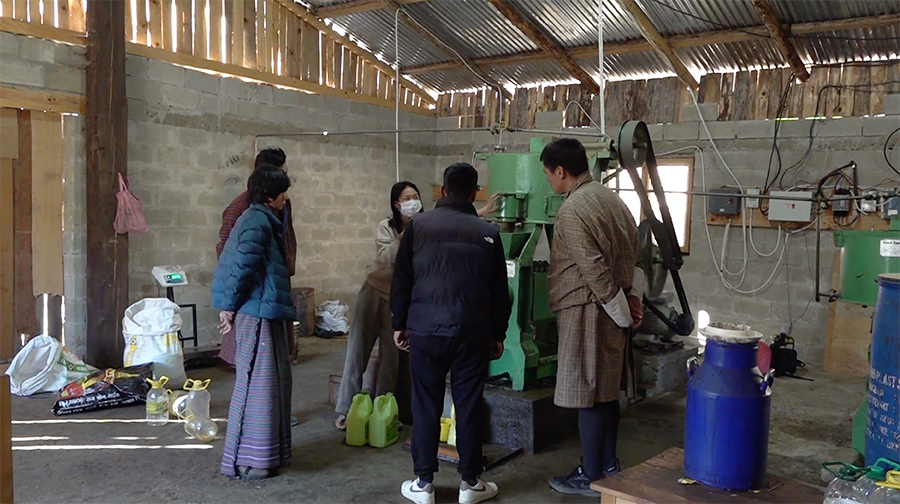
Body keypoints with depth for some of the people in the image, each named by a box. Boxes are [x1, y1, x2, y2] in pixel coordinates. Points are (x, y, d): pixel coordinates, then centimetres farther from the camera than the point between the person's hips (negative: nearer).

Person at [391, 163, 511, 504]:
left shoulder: (418, 226, 2)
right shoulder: (488, 233, 3)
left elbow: (401, 280, 3)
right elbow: (500, 290, 7)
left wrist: (399, 324, 12)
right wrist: (498, 334, 16)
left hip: (425, 330, 0)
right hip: (472, 332, 0)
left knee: (426, 406, 8)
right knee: (469, 406, 8)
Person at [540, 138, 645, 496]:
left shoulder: (573, 209, -17)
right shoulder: (610, 197, 12)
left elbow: (594, 270, -20)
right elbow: (632, 252, 14)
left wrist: (622, 312, -11)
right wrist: (633, 297, 10)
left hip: (588, 312, -9)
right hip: (612, 311, 9)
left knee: (588, 394, 0)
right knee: (607, 390, 16)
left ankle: (590, 477, 10)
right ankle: (608, 463, 28)